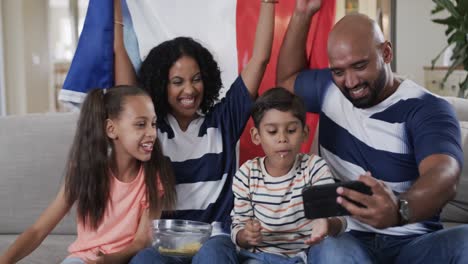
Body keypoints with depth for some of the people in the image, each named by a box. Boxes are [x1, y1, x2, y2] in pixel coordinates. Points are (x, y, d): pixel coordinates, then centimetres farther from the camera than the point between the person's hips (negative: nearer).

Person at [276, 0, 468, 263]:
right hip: (345, 237, 2)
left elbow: (444, 175, -27)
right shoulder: (328, 88, 9)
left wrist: (399, 210, -51)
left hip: (414, 242, -1)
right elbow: (286, 80, 30)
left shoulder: (427, 109, -9)